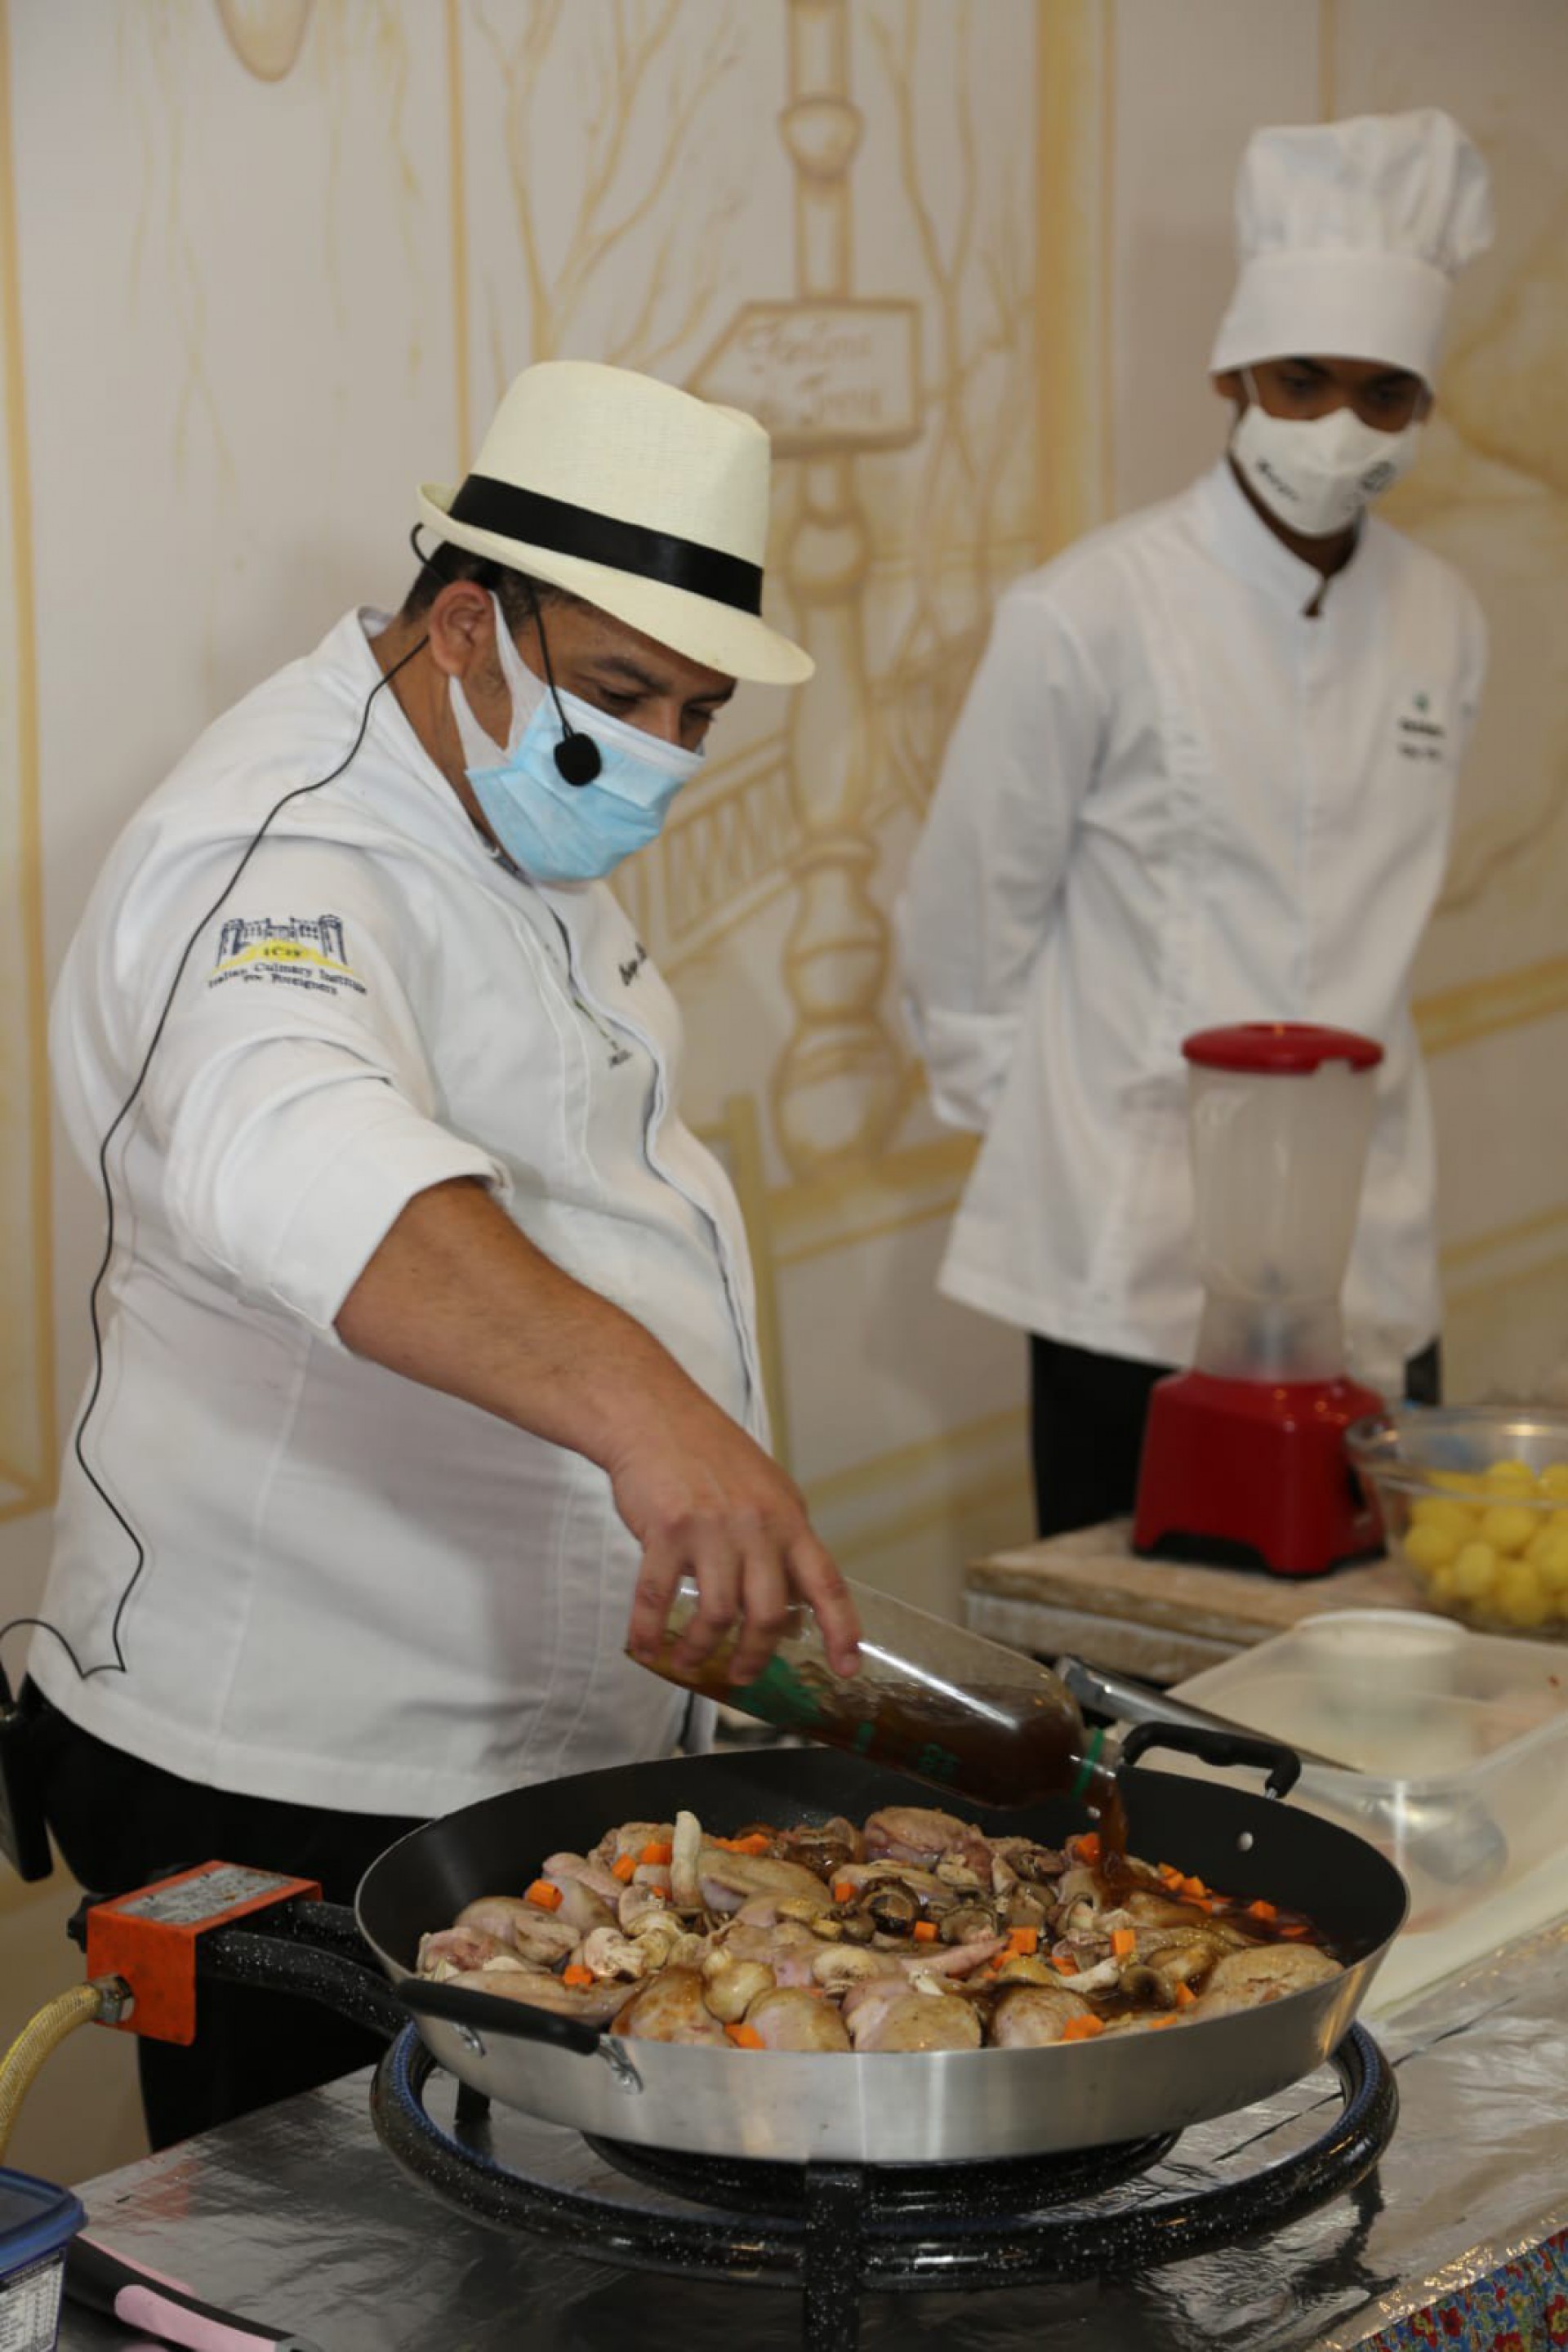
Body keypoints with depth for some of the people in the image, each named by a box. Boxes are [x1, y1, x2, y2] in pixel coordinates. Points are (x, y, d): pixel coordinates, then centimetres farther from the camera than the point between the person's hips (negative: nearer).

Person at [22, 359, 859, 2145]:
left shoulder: (515, 817, 10)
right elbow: (298, 1164, -46)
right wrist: (638, 1404, -59)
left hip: (546, 1738, 9)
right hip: (293, 1789, -9)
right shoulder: (280, 860, -23)